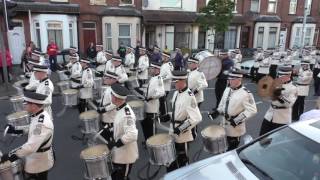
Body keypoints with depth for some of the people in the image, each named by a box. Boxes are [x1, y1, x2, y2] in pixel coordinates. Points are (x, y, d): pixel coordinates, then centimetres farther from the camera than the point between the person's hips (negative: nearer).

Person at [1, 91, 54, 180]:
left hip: (39, 162, -8)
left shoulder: (42, 124, -36)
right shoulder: (38, 115, -6)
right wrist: (16, 131, 7)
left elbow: (31, 147, -39)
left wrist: (8, 156, -31)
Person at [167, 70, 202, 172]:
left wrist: (181, 128, -25)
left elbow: (197, 118, -27)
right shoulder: (176, 93, 3)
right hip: (174, 130, 7)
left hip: (182, 133, -7)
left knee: (182, 158, 10)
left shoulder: (189, 96, -23)